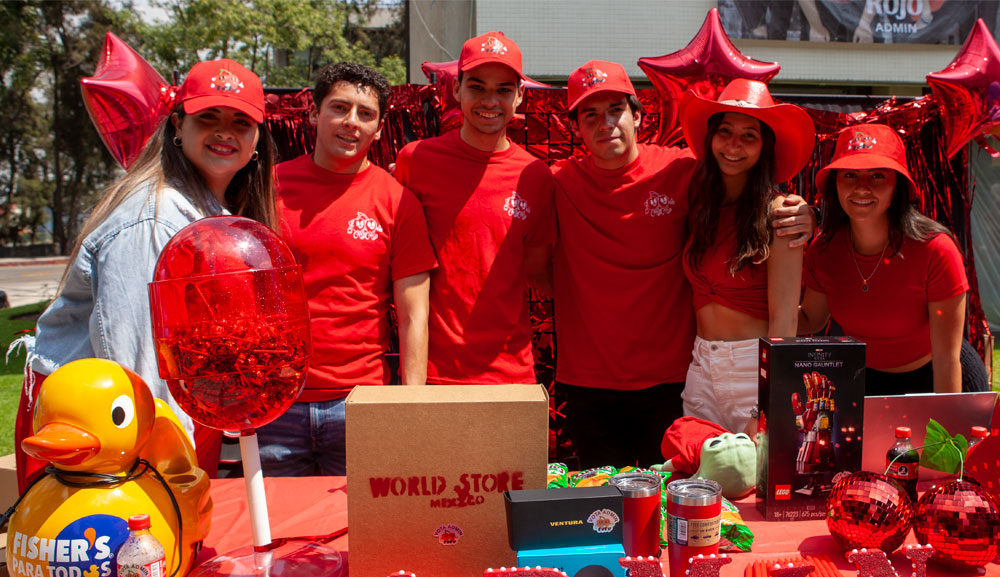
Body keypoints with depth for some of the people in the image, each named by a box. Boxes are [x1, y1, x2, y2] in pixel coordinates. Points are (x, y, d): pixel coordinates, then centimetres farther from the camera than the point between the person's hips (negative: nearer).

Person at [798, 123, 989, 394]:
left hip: (933, 381, -3)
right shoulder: (824, 250, -15)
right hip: (866, 381, 4)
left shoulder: (935, 250, -27)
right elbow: (810, 321, -1)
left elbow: (947, 359, -23)